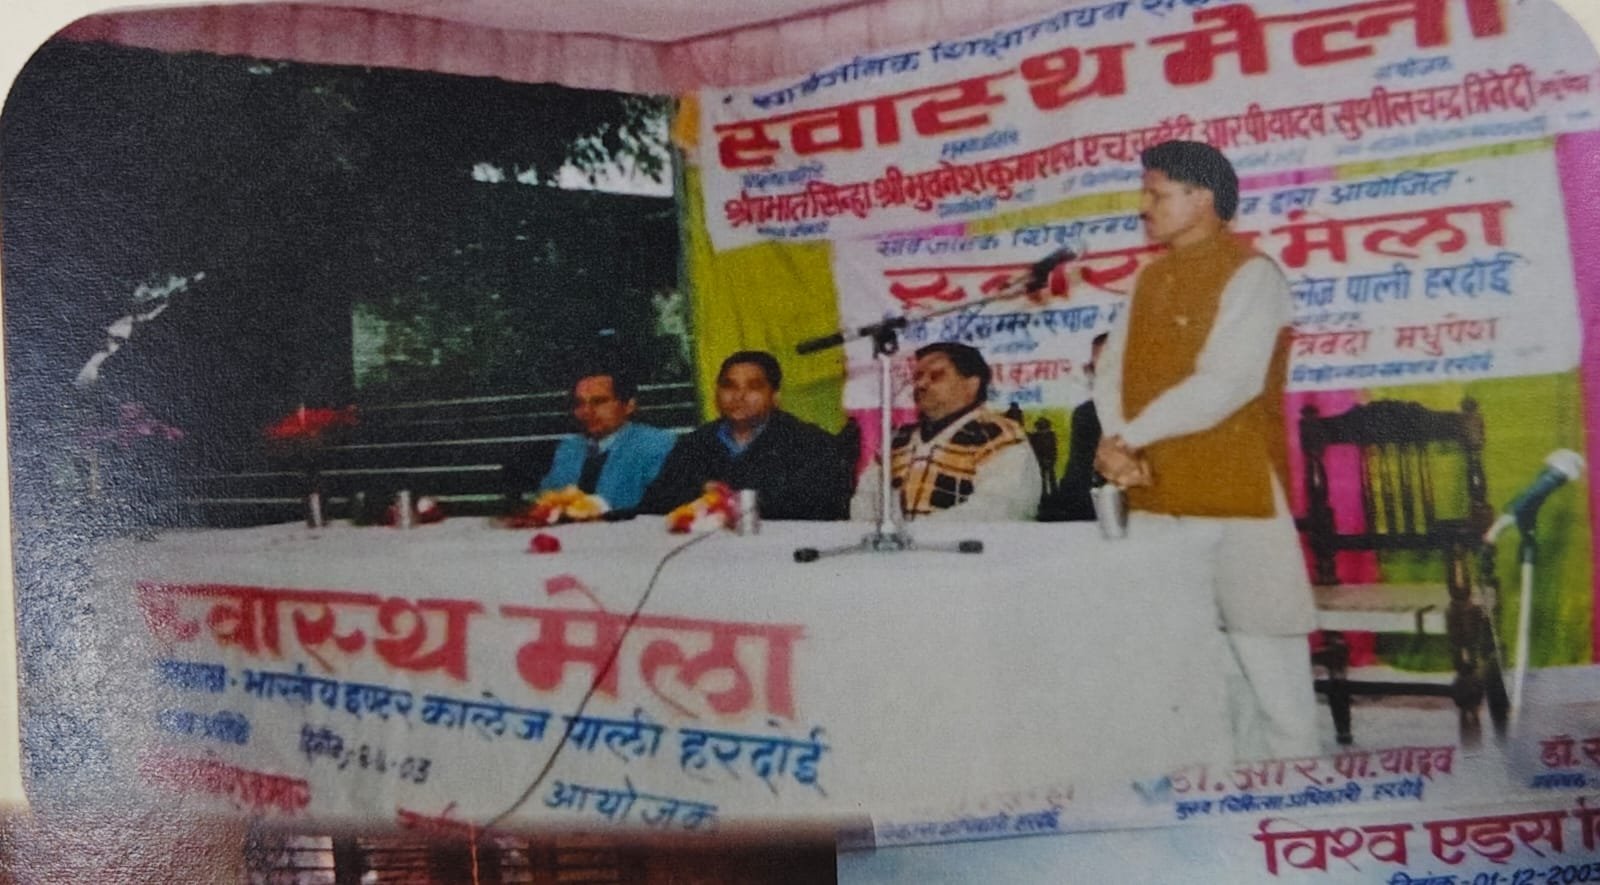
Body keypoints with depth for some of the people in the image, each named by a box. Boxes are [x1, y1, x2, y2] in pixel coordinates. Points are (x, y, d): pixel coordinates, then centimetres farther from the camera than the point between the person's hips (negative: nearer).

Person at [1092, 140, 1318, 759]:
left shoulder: (1250, 274, -7)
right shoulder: (1151, 278, 16)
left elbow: (1225, 384, -18)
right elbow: (1113, 370, 8)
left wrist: (1129, 438, -14)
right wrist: (1118, 446, -11)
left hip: (1236, 498, -7)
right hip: (1158, 500, 7)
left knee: (1267, 664, -1)